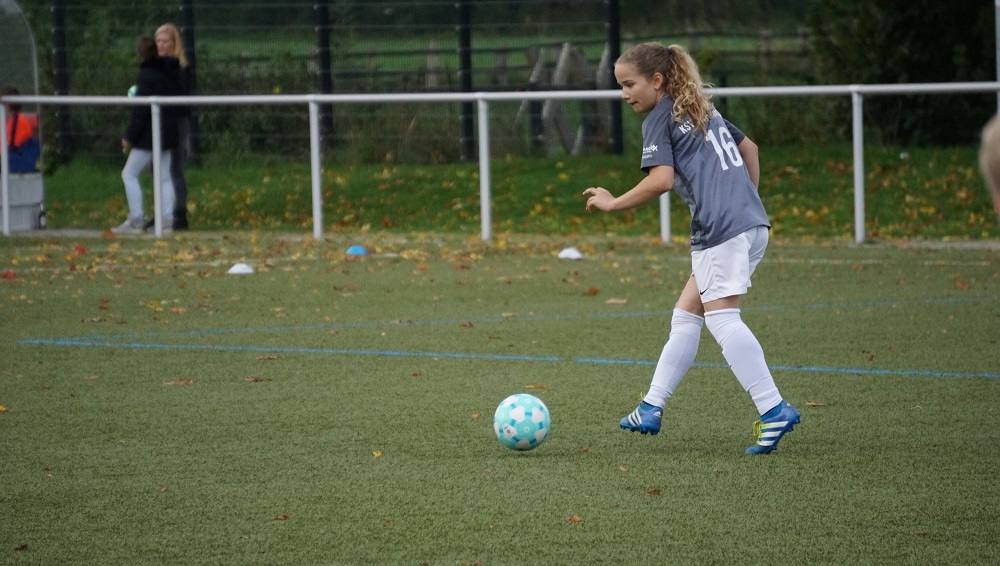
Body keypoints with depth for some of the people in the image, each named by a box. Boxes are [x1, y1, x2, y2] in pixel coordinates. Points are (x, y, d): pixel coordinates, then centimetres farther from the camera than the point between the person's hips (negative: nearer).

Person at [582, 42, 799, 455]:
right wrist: (746, 200, 33)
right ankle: (652, 409, 18)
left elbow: (661, 179, -13)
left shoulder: (659, 118, -2)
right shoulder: (702, 110, 24)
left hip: (723, 228, -10)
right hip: (750, 223, 10)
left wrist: (613, 204, -2)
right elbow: (748, 148, 32)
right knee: (685, 316, 14)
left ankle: (774, 410, -20)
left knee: (722, 317, -12)